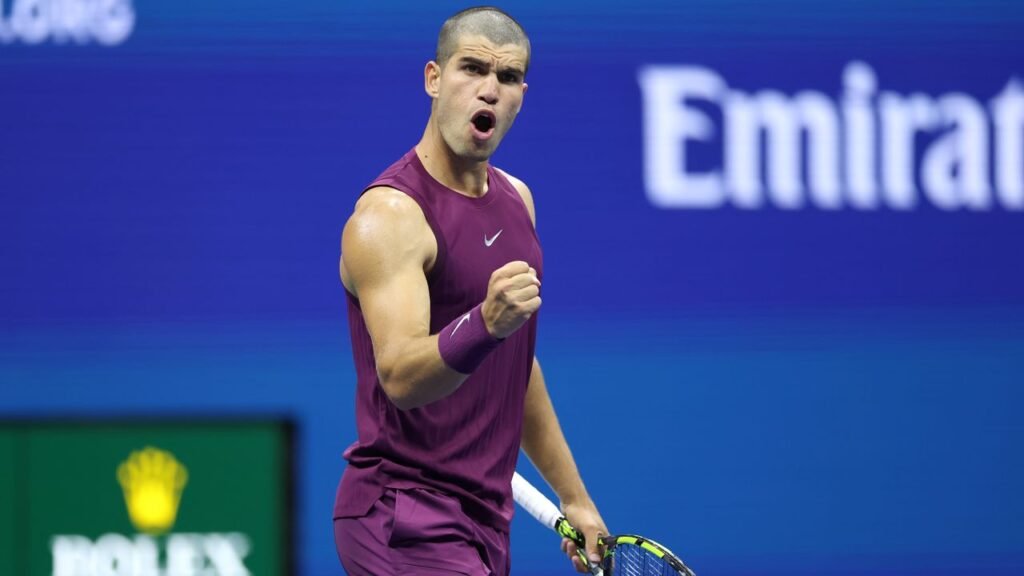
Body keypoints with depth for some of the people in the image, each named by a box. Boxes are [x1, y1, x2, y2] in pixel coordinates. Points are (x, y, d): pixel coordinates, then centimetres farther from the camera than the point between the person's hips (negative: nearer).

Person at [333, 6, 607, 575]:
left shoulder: (515, 198, 13)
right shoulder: (389, 215, -14)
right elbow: (399, 376, -26)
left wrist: (573, 496, 24)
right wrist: (486, 322, -43)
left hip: (483, 518, 8)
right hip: (405, 520, -8)